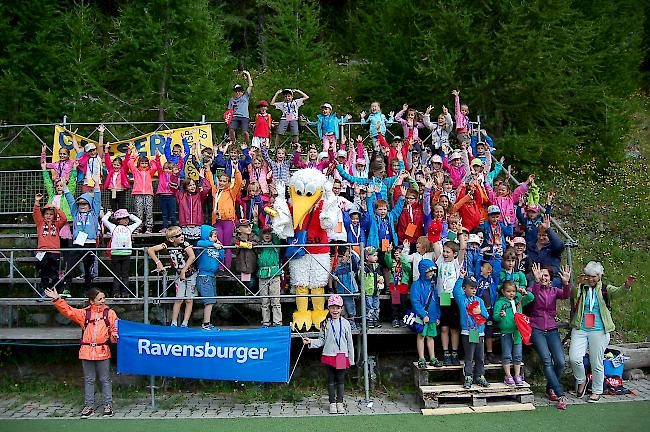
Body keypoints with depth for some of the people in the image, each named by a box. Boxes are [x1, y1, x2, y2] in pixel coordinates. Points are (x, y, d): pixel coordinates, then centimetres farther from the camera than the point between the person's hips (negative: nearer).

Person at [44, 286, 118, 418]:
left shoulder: (110, 313, 2)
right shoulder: (84, 313, 6)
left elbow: (115, 328, 1)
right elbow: (68, 311, 1)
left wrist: (115, 336, -20)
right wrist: (57, 299, -9)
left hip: (103, 352, -2)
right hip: (87, 351, 2)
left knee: (105, 380, 6)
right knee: (89, 380, 11)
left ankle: (108, 405, 14)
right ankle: (89, 405, 20)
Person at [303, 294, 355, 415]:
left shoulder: (345, 323, 2)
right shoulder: (325, 323, 4)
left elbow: (350, 342, 6)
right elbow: (322, 340, 7)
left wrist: (351, 359, 6)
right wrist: (310, 342, -10)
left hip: (342, 356, 0)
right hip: (329, 355, 0)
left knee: (341, 380, 5)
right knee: (331, 380, 6)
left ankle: (339, 403, 16)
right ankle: (332, 403, 14)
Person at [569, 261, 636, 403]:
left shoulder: (605, 289, 2)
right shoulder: (580, 289, 5)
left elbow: (618, 291, -16)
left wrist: (627, 285, -38)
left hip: (598, 331, -1)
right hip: (580, 329, 1)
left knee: (596, 363, 5)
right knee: (574, 358, -10)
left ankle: (597, 391, 22)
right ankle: (581, 381, 17)